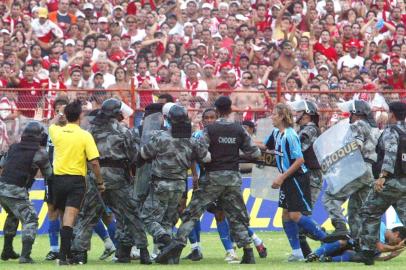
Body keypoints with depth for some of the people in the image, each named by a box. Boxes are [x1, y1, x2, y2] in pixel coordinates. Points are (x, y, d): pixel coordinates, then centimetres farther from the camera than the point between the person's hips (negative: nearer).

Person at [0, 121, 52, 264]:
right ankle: (25, 255, -17)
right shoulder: (40, 152, -5)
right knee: (30, 220, -1)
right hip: (16, 192, -6)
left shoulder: (14, 147, 11)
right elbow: (48, 174, 7)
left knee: (13, 216, 29)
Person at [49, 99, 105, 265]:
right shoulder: (85, 136, -8)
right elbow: (94, 162, -10)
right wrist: (100, 182, 1)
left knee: (65, 216, 18)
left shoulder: (56, 132, 1)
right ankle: (64, 255, -21)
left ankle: (67, 252, 25)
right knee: (69, 218, -10)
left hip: (58, 179, 4)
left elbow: (52, 125, 28)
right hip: (76, 180, -4)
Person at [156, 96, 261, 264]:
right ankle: (248, 253, 3)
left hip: (214, 176, -3)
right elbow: (254, 152, 5)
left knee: (192, 212, 0)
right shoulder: (239, 130, 3)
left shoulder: (210, 129, -6)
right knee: (237, 216, 10)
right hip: (233, 178, 3)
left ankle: (179, 242, -14)